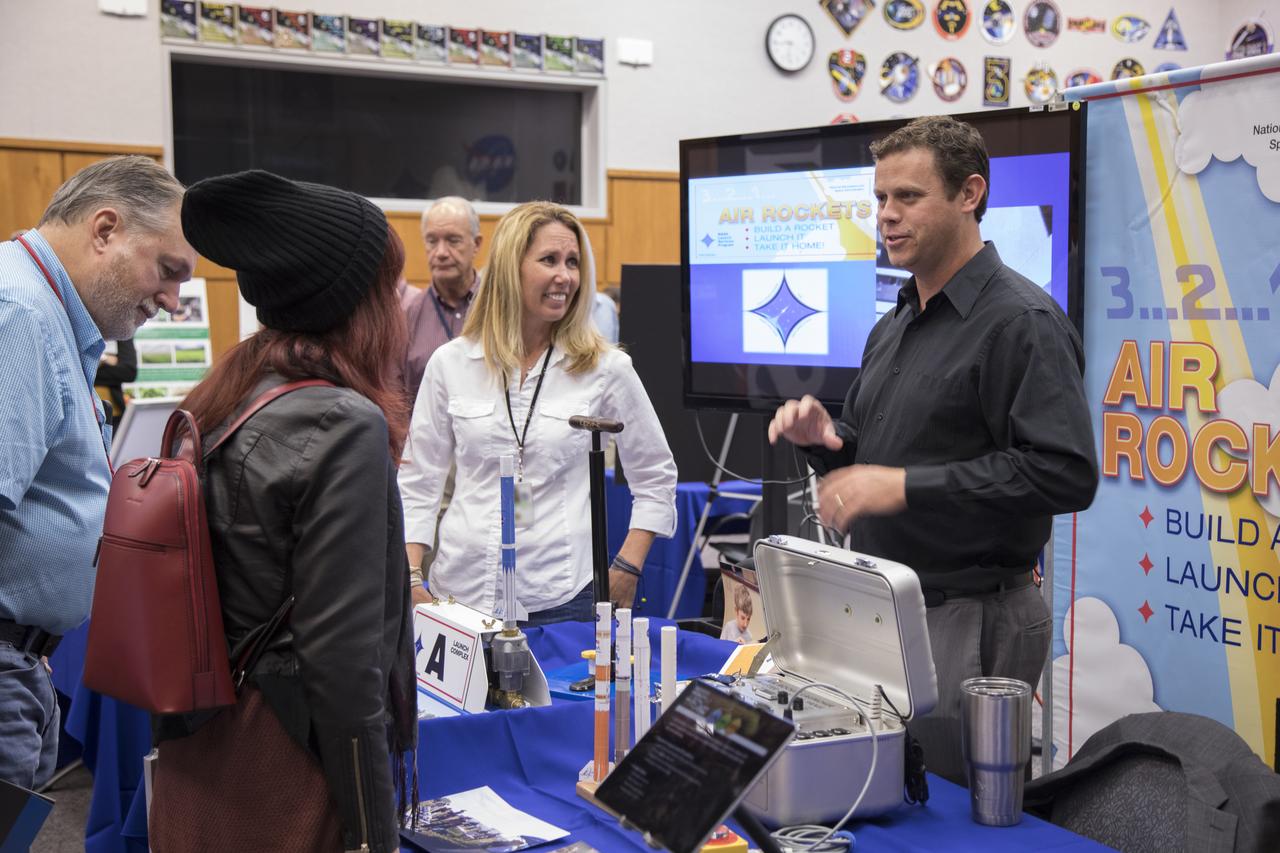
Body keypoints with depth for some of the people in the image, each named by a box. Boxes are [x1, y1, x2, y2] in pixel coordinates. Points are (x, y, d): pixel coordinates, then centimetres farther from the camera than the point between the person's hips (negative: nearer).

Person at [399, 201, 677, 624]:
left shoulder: (606, 368, 0)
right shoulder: (450, 363, 3)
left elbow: (656, 478, 10)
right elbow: (417, 482, 8)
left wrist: (627, 570, 1)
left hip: (562, 595, -1)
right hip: (462, 588, 1)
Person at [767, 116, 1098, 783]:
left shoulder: (1022, 322, -14)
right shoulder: (893, 326, 15)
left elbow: (1064, 472, -24)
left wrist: (905, 487, -23)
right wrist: (824, 438, 1)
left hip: (971, 621, -8)